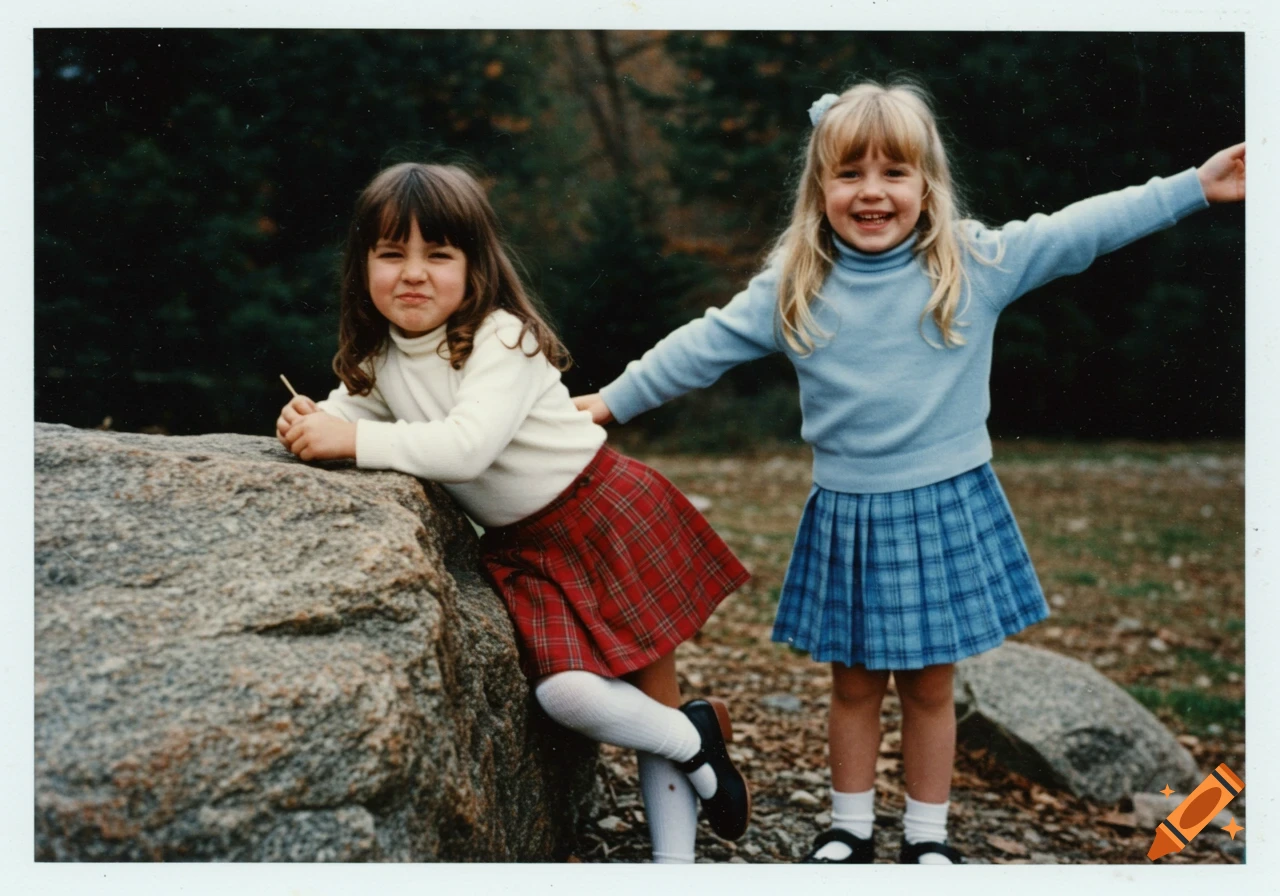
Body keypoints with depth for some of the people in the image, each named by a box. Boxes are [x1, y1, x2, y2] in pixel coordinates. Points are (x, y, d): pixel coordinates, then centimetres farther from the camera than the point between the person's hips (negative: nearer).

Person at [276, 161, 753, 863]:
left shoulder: (503, 340, -21)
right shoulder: (383, 355, 2)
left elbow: (467, 447, -34)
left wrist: (353, 441, -32)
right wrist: (311, 422, -9)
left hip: (609, 516, -6)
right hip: (522, 548, 6)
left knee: (653, 701, -8)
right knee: (565, 694, -11)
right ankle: (696, 738, 11)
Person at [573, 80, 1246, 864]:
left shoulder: (977, 263, -4)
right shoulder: (792, 287, -2)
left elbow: (1080, 233, -2)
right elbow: (706, 347, 4)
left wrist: (1195, 187, -4)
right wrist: (613, 401, 6)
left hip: (948, 507, -1)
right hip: (848, 514, 1)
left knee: (930, 685, 11)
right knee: (854, 683, 13)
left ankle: (928, 834, 29)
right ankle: (851, 828, 31)